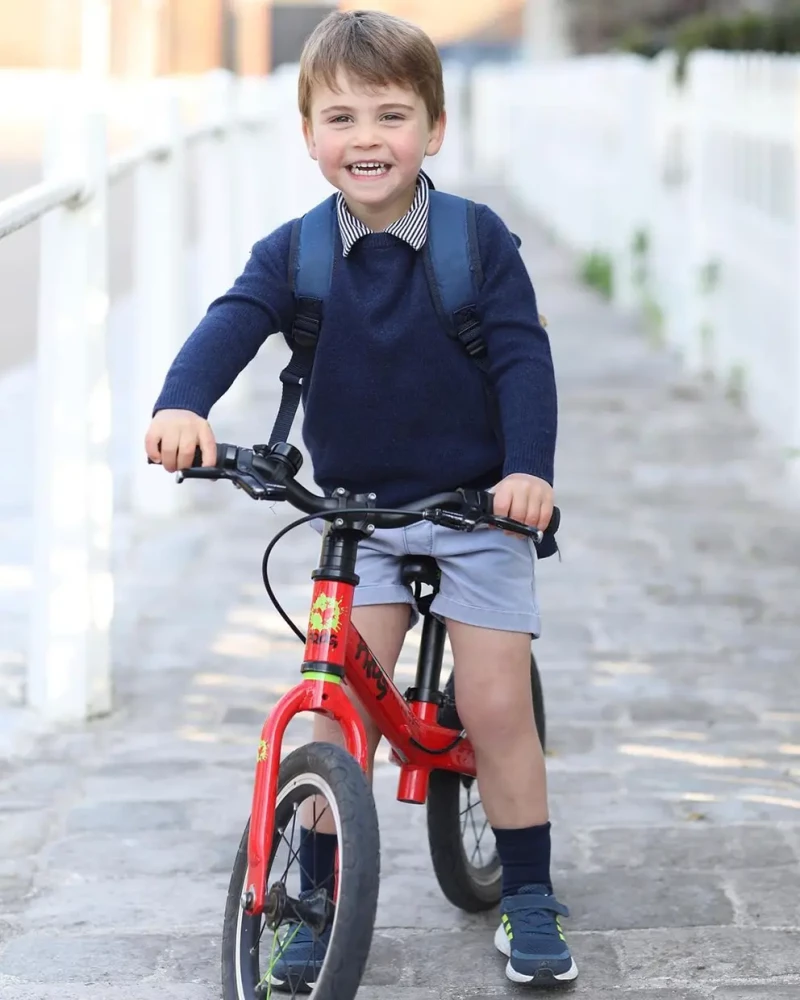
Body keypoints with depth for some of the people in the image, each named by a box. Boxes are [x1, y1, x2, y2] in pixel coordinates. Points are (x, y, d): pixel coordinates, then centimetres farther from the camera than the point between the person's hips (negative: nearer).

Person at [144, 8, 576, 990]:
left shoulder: (479, 240, -11)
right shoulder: (292, 255, -7)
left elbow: (523, 357, -13)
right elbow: (232, 323, -21)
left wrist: (528, 467, -29)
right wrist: (182, 404, -42)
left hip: (477, 506, -2)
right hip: (358, 509, 2)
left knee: (495, 704, -4)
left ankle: (529, 899, 12)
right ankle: (319, 899, 8)